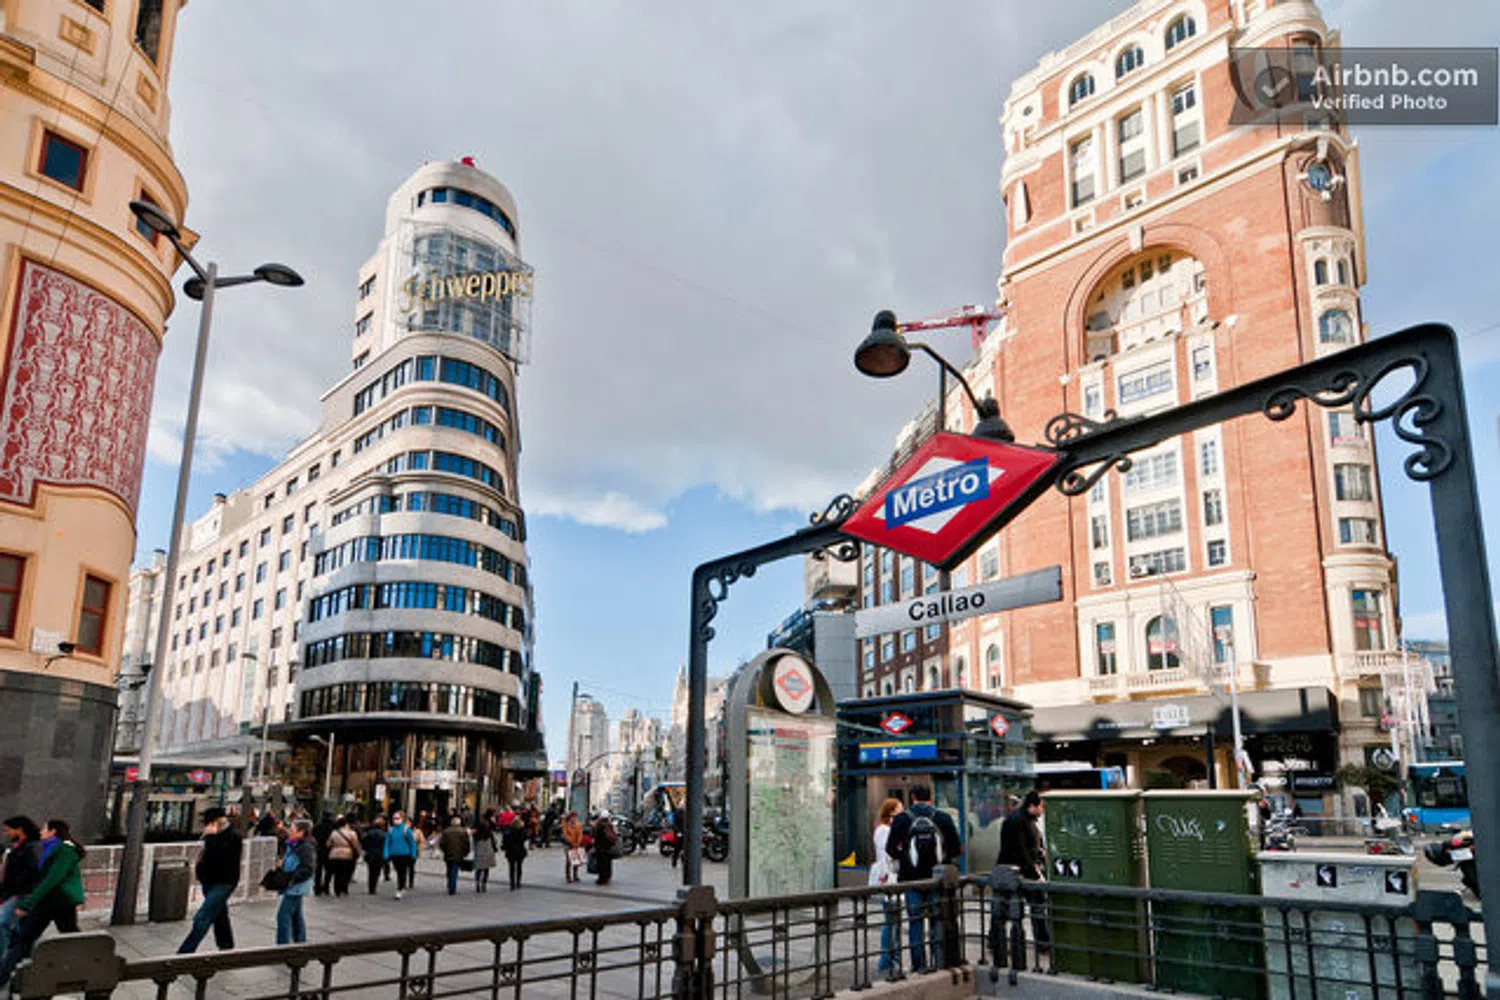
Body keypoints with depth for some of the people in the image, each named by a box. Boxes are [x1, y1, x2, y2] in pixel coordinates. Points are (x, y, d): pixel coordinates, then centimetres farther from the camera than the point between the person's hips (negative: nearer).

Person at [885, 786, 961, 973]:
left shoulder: (901, 819, -4)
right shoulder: (944, 818, -2)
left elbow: (890, 849, -4)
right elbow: (957, 849, 0)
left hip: (911, 878, -1)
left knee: (915, 921, 6)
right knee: (937, 920, 11)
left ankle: (919, 964, 6)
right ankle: (939, 960, 10)